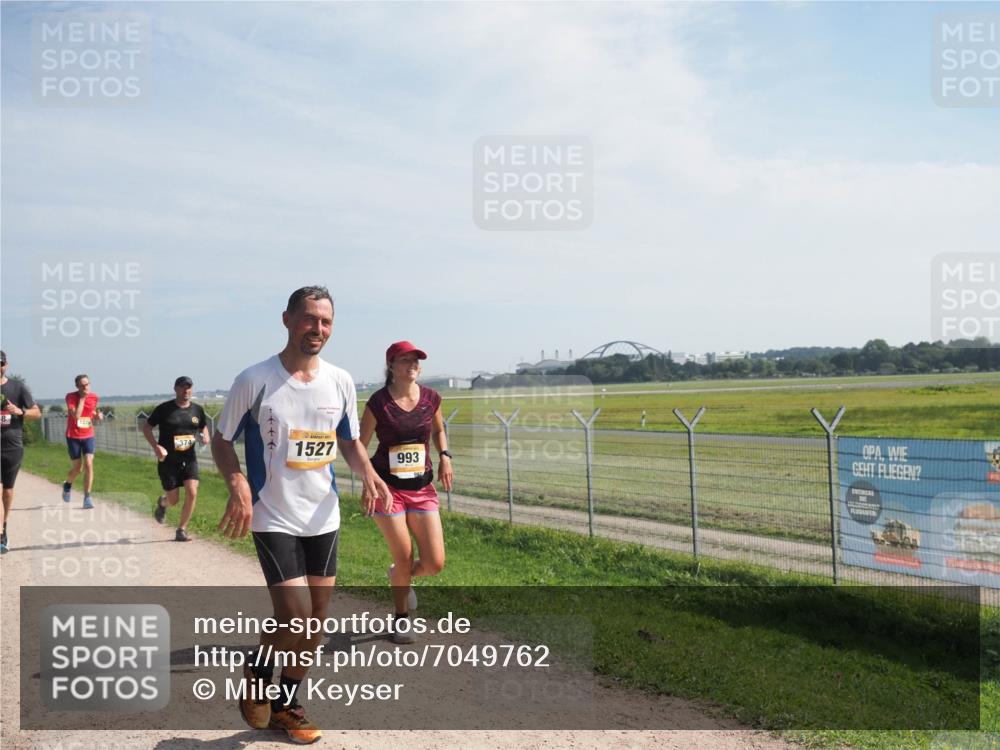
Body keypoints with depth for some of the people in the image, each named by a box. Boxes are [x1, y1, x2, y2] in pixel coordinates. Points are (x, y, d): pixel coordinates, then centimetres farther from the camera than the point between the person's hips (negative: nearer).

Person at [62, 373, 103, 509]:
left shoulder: (94, 397, 0)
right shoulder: (71, 397, -12)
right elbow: (76, 415, -25)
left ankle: (87, 498, -7)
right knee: (77, 468, 5)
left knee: (88, 465, -12)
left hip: (88, 436, 2)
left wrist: (98, 416, -3)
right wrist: (82, 398, -22)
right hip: (73, 437, -2)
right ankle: (67, 485, 40)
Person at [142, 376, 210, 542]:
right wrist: (156, 446, -15)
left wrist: (205, 437, -3)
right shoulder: (164, 409, -6)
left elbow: (204, 427, 21)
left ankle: (182, 529, 3)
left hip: (189, 458, 2)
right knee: (173, 499, 3)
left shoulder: (197, 410, 4)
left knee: (192, 493, -15)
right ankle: (162, 503, 42)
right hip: (168, 460, -2)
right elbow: (146, 427, 0)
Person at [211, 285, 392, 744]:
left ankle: (286, 706, 33)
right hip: (273, 519, -5)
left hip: (323, 518, 5)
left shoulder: (340, 382, 2)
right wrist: (238, 485, -21)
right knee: (295, 616, -14)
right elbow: (222, 441, -2)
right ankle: (257, 671, 21)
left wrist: (368, 474, -7)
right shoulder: (255, 380, -11)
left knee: (316, 621, 11)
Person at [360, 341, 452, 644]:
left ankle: (401, 577, 33)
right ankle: (401, 619, 25)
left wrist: (445, 456, 2)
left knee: (435, 564, -3)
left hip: (422, 488, 4)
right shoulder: (378, 402, -9)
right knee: (404, 559, -1)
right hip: (388, 487, -3)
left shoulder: (431, 398, 1)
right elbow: (360, 446, -3)